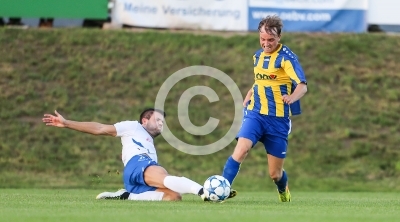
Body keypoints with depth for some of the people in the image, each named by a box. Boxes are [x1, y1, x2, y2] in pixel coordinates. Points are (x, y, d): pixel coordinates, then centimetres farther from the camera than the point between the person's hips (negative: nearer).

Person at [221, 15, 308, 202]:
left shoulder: (286, 57, -9)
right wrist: (247, 97, 12)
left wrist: (292, 97, -40)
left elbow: (302, 86, -20)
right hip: (255, 114, 4)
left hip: (278, 119, -4)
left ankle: (284, 192, 38)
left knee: (275, 173, 5)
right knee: (241, 149, -25)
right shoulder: (258, 56, 9)